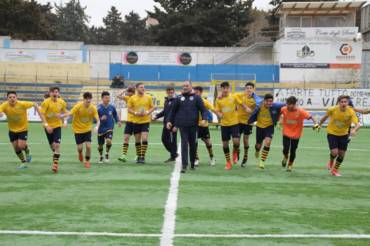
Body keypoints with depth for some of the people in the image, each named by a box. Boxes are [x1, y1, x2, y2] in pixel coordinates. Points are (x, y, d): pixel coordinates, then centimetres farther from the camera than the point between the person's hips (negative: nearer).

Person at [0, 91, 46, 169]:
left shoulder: (22, 104, -23)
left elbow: (34, 104, -11)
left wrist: (40, 115, -12)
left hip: (23, 129, -3)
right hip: (12, 130, 3)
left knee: (21, 146, -14)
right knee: (16, 148, 6)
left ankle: (28, 152, 23)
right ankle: (23, 162, 30)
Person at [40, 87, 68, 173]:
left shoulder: (62, 102, -6)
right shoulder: (46, 102, -14)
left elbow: (65, 113, 10)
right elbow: (42, 114, -15)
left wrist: (65, 121, -6)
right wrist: (46, 125, -24)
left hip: (58, 125, 0)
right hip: (48, 126, 0)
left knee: (57, 145, -15)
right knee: (52, 145, 12)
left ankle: (55, 163, -10)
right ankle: (56, 157, 41)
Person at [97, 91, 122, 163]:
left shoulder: (112, 107, -3)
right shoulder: (99, 108, -13)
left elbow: (115, 115, 15)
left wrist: (118, 121, 0)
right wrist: (101, 119, -28)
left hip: (109, 128, 1)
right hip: (101, 129, -1)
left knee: (109, 141, -24)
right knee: (100, 145, 10)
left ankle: (107, 154, 3)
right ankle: (100, 156, 39)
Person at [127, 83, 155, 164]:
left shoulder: (148, 97, 1)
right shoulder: (132, 98, 1)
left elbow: (152, 107, 7)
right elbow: (129, 109, 3)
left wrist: (148, 112, -12)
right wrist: (135, 113, -14)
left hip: (146, 121, -1)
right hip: (136, 121, 1)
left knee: (144, 139, -13)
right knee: (137, 140, 8)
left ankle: (143, 157, -7)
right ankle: (139, 156, 20)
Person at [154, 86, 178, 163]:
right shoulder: (166, 100, 14)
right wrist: (157, 116, 16)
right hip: (166, 124, 9)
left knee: (172, 140, -2)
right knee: (164, 139, 13)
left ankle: (173, 157, 9)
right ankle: (174, 153, 27)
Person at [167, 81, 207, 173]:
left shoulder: (196, 97, 4)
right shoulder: (179, 98, 8)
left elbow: (203, 109, 1)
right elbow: (173, 111, 15)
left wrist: (204, 119, -16)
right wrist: (169, 121, 8)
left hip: (193, 125, 0)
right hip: (182, 125, 0)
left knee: (193, 144, 10)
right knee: (184, 144, -8)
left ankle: (192, 163, 26)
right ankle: (184, 165, -11)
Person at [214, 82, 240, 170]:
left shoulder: (234, 97, -5)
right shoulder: (218, 99, 0)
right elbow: (217, 110, 5)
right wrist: (219, 114, -16)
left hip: (234, 122, -2)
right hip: (224, 124, 2)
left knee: (236, 141, -15)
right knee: (225, 143, 5)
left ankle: (235, 153, 20)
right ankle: (228, 162, 20)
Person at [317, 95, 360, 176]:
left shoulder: (351, 112, -22)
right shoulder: (332, 109, -20)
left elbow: (357, 124, -31)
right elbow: (325, 117, 1)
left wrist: (354, 130, -52)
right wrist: (320, 125, 13)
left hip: (343, 135, 2)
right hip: (332, 133, -2)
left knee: (341, 154, 5)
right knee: (334, 152, -13)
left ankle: (335, 170, 31)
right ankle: (331, 162, 25)